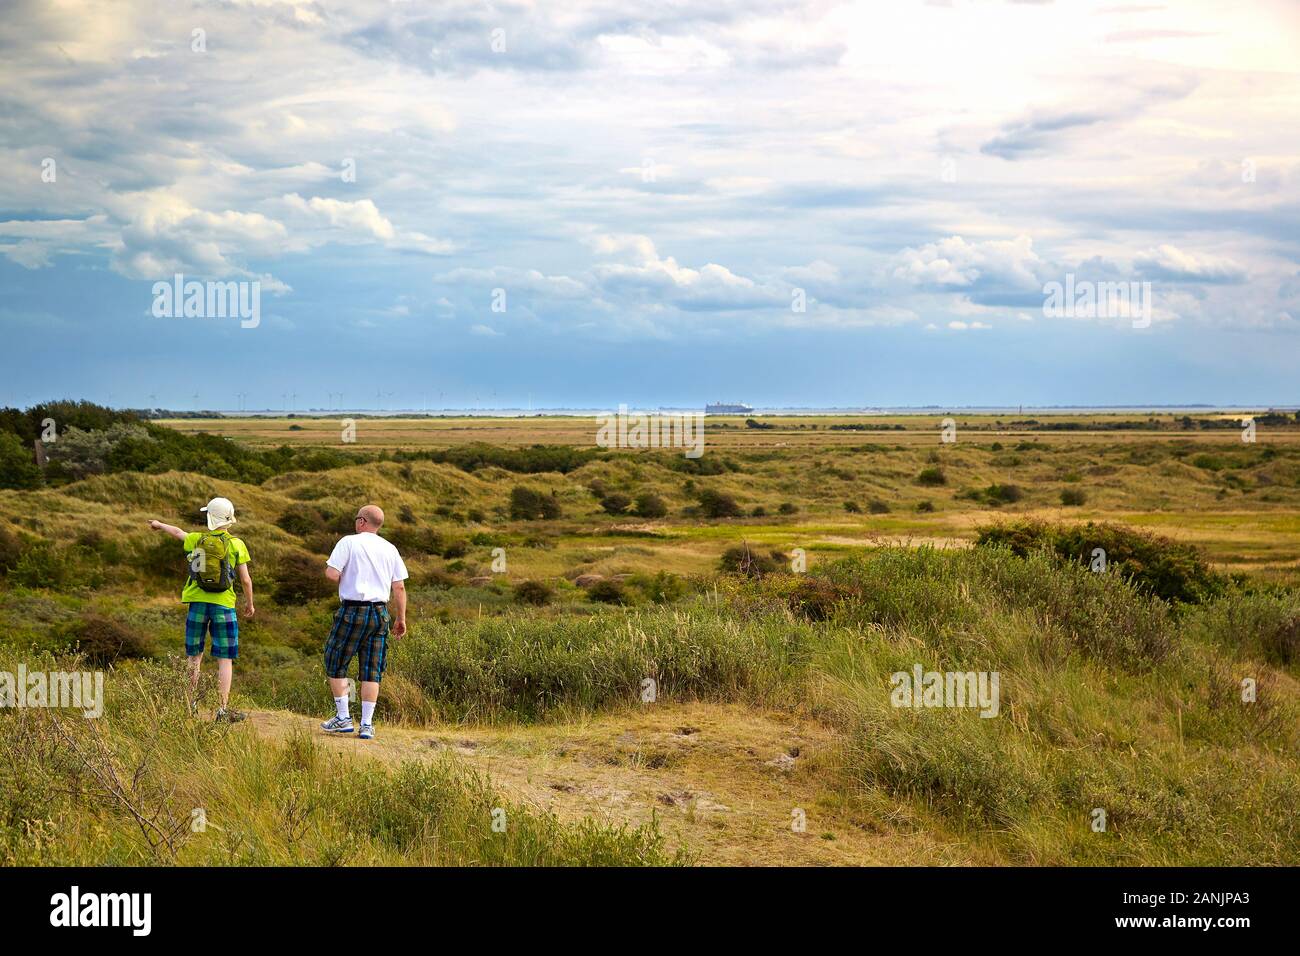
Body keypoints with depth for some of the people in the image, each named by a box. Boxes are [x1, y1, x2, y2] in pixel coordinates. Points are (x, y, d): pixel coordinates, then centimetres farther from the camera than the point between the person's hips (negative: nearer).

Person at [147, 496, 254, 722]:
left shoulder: (197, 540, 3)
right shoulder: (236, 545, -5)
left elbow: (178, 532, 25)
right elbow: (246, 579, -3)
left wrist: (160, 525, 46)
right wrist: (249, 603, 14)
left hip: (198, 603, 3)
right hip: (223, 606, -3)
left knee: (195, 657, 13)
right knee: (225, 659, 1)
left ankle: (192, 706, 15)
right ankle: (223, 710, -4)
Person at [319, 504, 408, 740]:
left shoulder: (348, 542, -4)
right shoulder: (390, 549, 8)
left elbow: (332, 574, -13)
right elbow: (399, 587, 6)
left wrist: (345, 580, 9)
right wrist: (401, 618, 13)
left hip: (352, 610, -4)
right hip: (380, 613, 4)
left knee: (336, 664, 10)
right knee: (371, 671, 6)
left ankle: (343, 718, 7)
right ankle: (367, 724, 5)